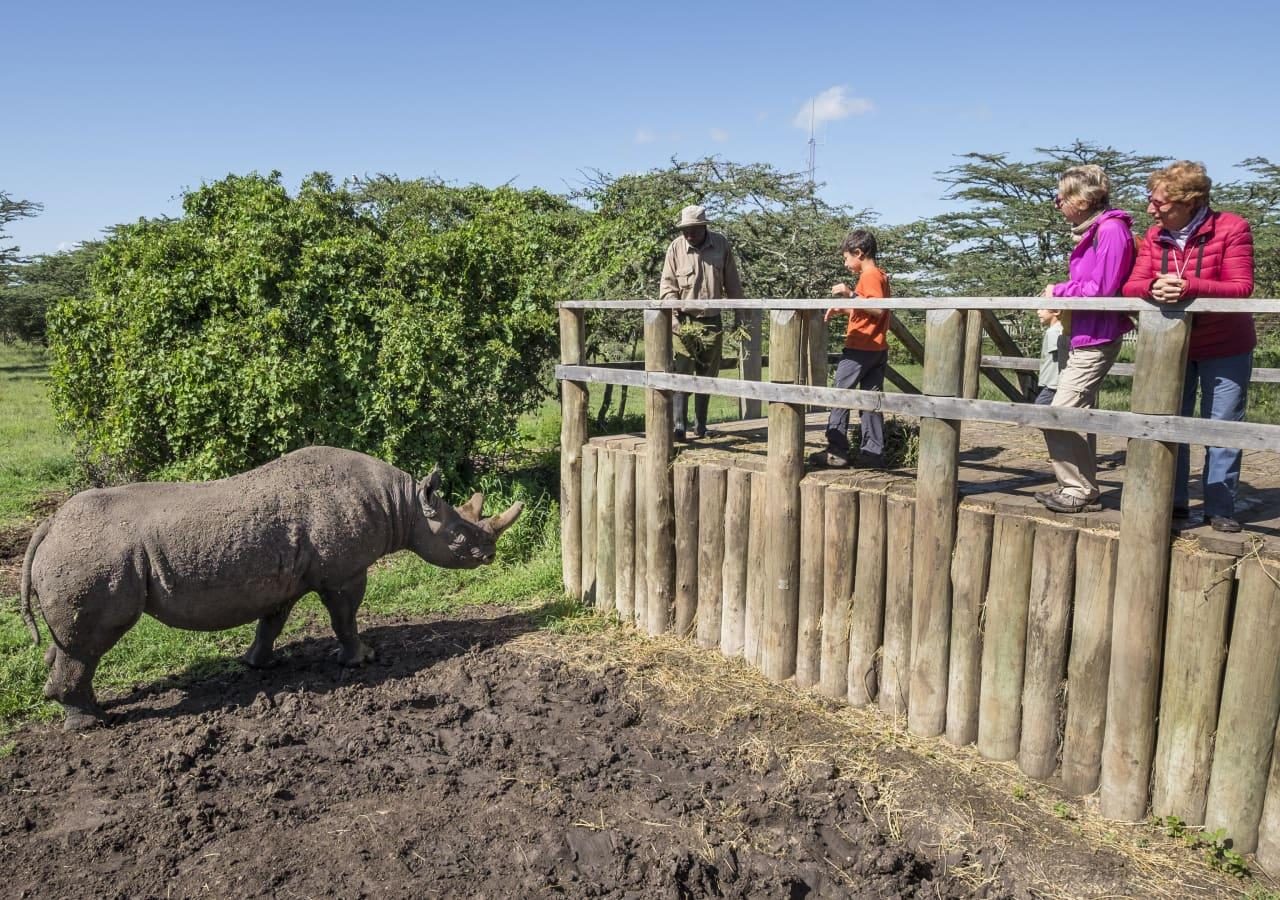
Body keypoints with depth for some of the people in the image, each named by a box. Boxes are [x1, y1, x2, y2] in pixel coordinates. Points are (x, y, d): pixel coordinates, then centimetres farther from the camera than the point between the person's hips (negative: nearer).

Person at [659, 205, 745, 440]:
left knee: (706, 375, 9)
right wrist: (673, 313, -16)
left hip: (712, 321, 3)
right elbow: (668, 285, -2)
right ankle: (679, 425, -13)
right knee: (681, 373, -11)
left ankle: (701, 426, 19)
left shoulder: (721, 244, 0)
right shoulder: (676, 248, -5)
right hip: (683, 321, -2)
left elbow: (732, 283, 6)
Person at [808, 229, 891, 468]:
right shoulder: (878, 275, 18)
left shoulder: (870, 276, -12)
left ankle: (836, 451, 0)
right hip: (876, 349, 9)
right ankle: (873, 453, 8)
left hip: (860, 348, -9)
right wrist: (843, 311, 16)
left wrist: (850, 294, -26)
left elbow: (878, 309, -23)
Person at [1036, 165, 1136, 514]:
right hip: (1084, 337, 10)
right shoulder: (1090, 231, 13)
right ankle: (1081, 487, 23)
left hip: (1096, 339, -10)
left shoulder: (1111, 229, -15)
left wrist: (1059, 291, -10)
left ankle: (1079, 491, -2)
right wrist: (1059, 301, -1)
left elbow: (1103, 288, -21)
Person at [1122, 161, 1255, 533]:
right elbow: (1131, 285, -9)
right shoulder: (1155, 236, -2)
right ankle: (1173, 501, 19)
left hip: (1225, 348, -4)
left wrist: (1189, 286, -37)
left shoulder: (1231, 228, -16)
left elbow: (1241, 287, -22)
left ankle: (1220, 509, 11)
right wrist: (1154, 287, -33)